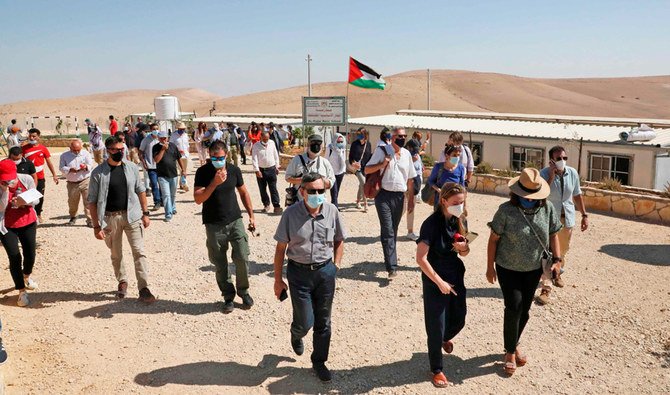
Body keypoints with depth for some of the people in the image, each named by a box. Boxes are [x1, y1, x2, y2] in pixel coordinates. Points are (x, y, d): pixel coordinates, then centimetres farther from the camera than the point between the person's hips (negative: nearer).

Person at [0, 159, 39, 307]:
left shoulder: (26, 179, -12)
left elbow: (35, 200, -4)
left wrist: (25, 201, -26)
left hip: (28, 223, 2)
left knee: (30, 254, 10)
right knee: (14, 258, -5)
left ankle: (26, 276, 45)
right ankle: (22, 292, 7)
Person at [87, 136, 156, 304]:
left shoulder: (131, 167, 1)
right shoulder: (98, 173, -6)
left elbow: (140, 191, 9)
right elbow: (92, 201, -4)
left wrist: (145, 213, 4)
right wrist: (96, 226, -8)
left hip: (132, 215, 1)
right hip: (110, 217, -1)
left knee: (139, 252, -4)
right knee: (116, 255, 14)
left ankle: (144, 289, -1)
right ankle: (122, 282, 34)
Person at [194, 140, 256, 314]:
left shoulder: (234, 170, 0)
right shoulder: (203, 172, -8)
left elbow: (243, 192, 12)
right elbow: (198, 199, -16)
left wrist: (251, 215, 10)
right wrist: (214, 183, -27)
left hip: (235, 221, 1)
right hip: (214, 225, -1)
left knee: (242, 259, -4)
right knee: (220, 264, 6)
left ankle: (243, 292, 18)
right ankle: (228, 296, 22)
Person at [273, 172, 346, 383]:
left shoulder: (332, 211, -7)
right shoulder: (291, 214, -12)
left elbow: (339, 240, 9)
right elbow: (280, 248, -5)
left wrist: (335, 266, 3)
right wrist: (278, 280, -2)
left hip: (325, 272, 2)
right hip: (299, 272, -2)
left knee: (323, 322, 11)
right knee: (305, 322, 1)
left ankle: (319, 362, 33)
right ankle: (296, 335, 39)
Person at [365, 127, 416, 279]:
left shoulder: (407, 154, 11)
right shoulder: (382, 151, -3)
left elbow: (410, 179, 16)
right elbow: (367, 170, -3)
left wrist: (411, 198, 13)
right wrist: (382, 164, -18)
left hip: (399, 196, 5)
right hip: (384, 195, -4)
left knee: (393, 230, 14)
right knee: (388, 231, -9)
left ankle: (389, 258, 30)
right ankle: (392, 267, -11)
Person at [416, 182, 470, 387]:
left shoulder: (461, 221, -1)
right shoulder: (431, 223, -21)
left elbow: (465, 252, 11)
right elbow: (421, 258, -23)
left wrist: (464, 247, -13)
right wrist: (440, 282, -20)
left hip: (456, 276, 6)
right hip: (435, 280, -6)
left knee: (458, 320, 19)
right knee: (436, 326, 4)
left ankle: (445, 338, 54)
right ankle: (437, 369, 23)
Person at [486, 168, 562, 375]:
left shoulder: (548, 209, -9)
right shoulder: (506, 210, -19)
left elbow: (553, 235, 3)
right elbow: (493, 239, -11)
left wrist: (557, 259, -7)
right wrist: (490, 267, -8)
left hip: (533, 269, 4)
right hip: (508, 268, -4)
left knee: (524, 310, 13)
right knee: (514, 307, -9)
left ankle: (514, 344, 37)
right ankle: (510, 352, 9)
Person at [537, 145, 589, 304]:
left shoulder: (572, 173, -3)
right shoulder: (544, 173, -16)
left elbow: (577, 195, 8)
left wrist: (584, 215, 8)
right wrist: (551, 176, -29)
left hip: (567, 218, 5)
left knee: (563, 250, 21)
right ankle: (546, 288, -6)